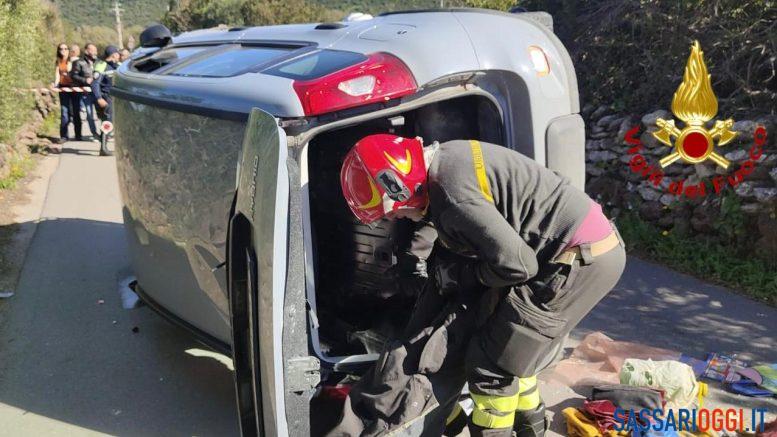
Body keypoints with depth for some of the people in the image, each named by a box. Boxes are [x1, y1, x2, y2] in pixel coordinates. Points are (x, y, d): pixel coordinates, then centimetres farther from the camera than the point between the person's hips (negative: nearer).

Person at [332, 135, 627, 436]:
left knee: (491, 363, -3)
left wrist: (459, 274, -7)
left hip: (581, 259, -10)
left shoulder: (450, 192, -24)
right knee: (507, 349, 21)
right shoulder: (447, 158, 8)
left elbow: (517, 264, -22)